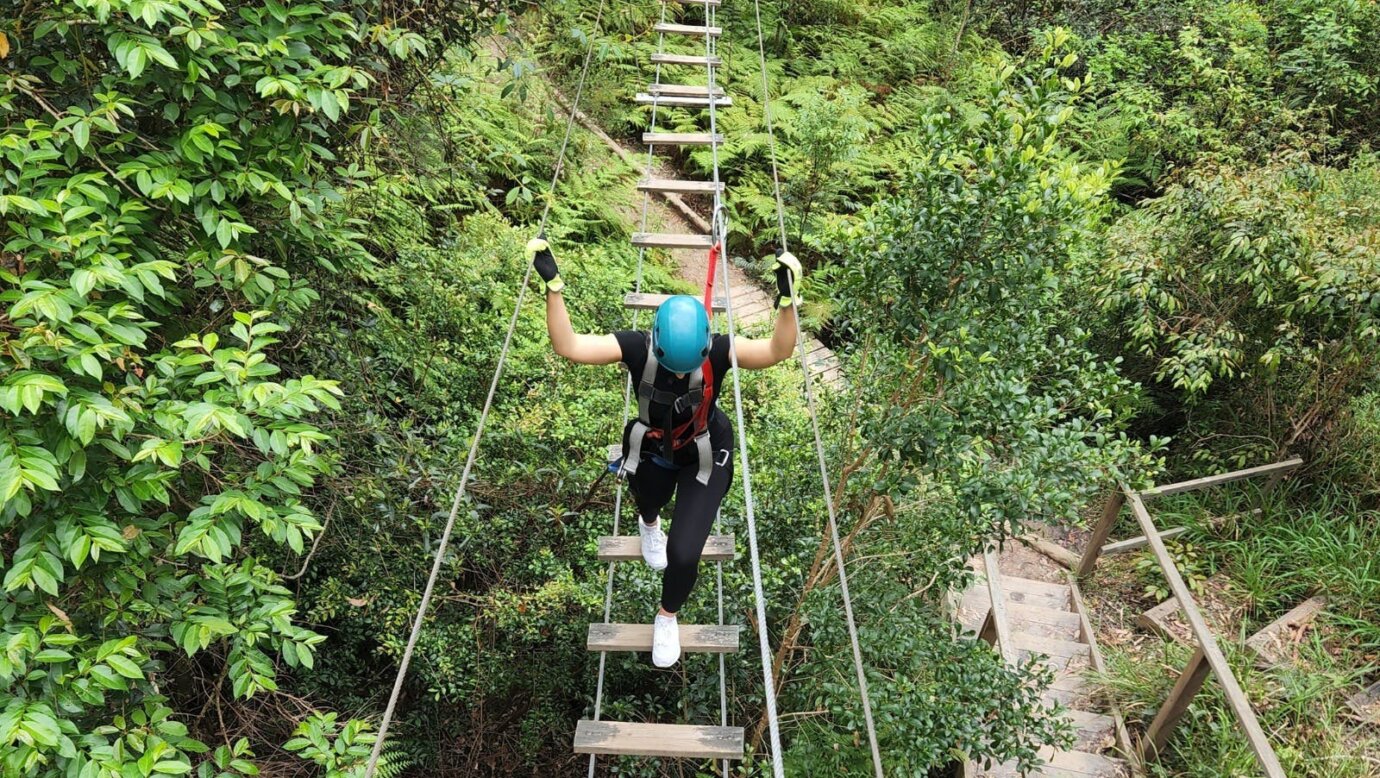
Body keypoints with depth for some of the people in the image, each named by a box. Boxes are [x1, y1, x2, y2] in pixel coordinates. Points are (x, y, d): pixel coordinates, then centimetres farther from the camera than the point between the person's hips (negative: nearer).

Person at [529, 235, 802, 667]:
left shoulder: (718, 351, -32)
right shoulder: (637, 347, -31)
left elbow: (777, 351, -43)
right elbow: (568, 346, -36)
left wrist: (786, 298, -55)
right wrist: (553, 284, -46)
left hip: (704, 459, -1)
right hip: (650, 452, 2)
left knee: (683, 553, -10)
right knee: (648, 507, 33)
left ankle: (667, 618, 26)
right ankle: (649, 525, 77)